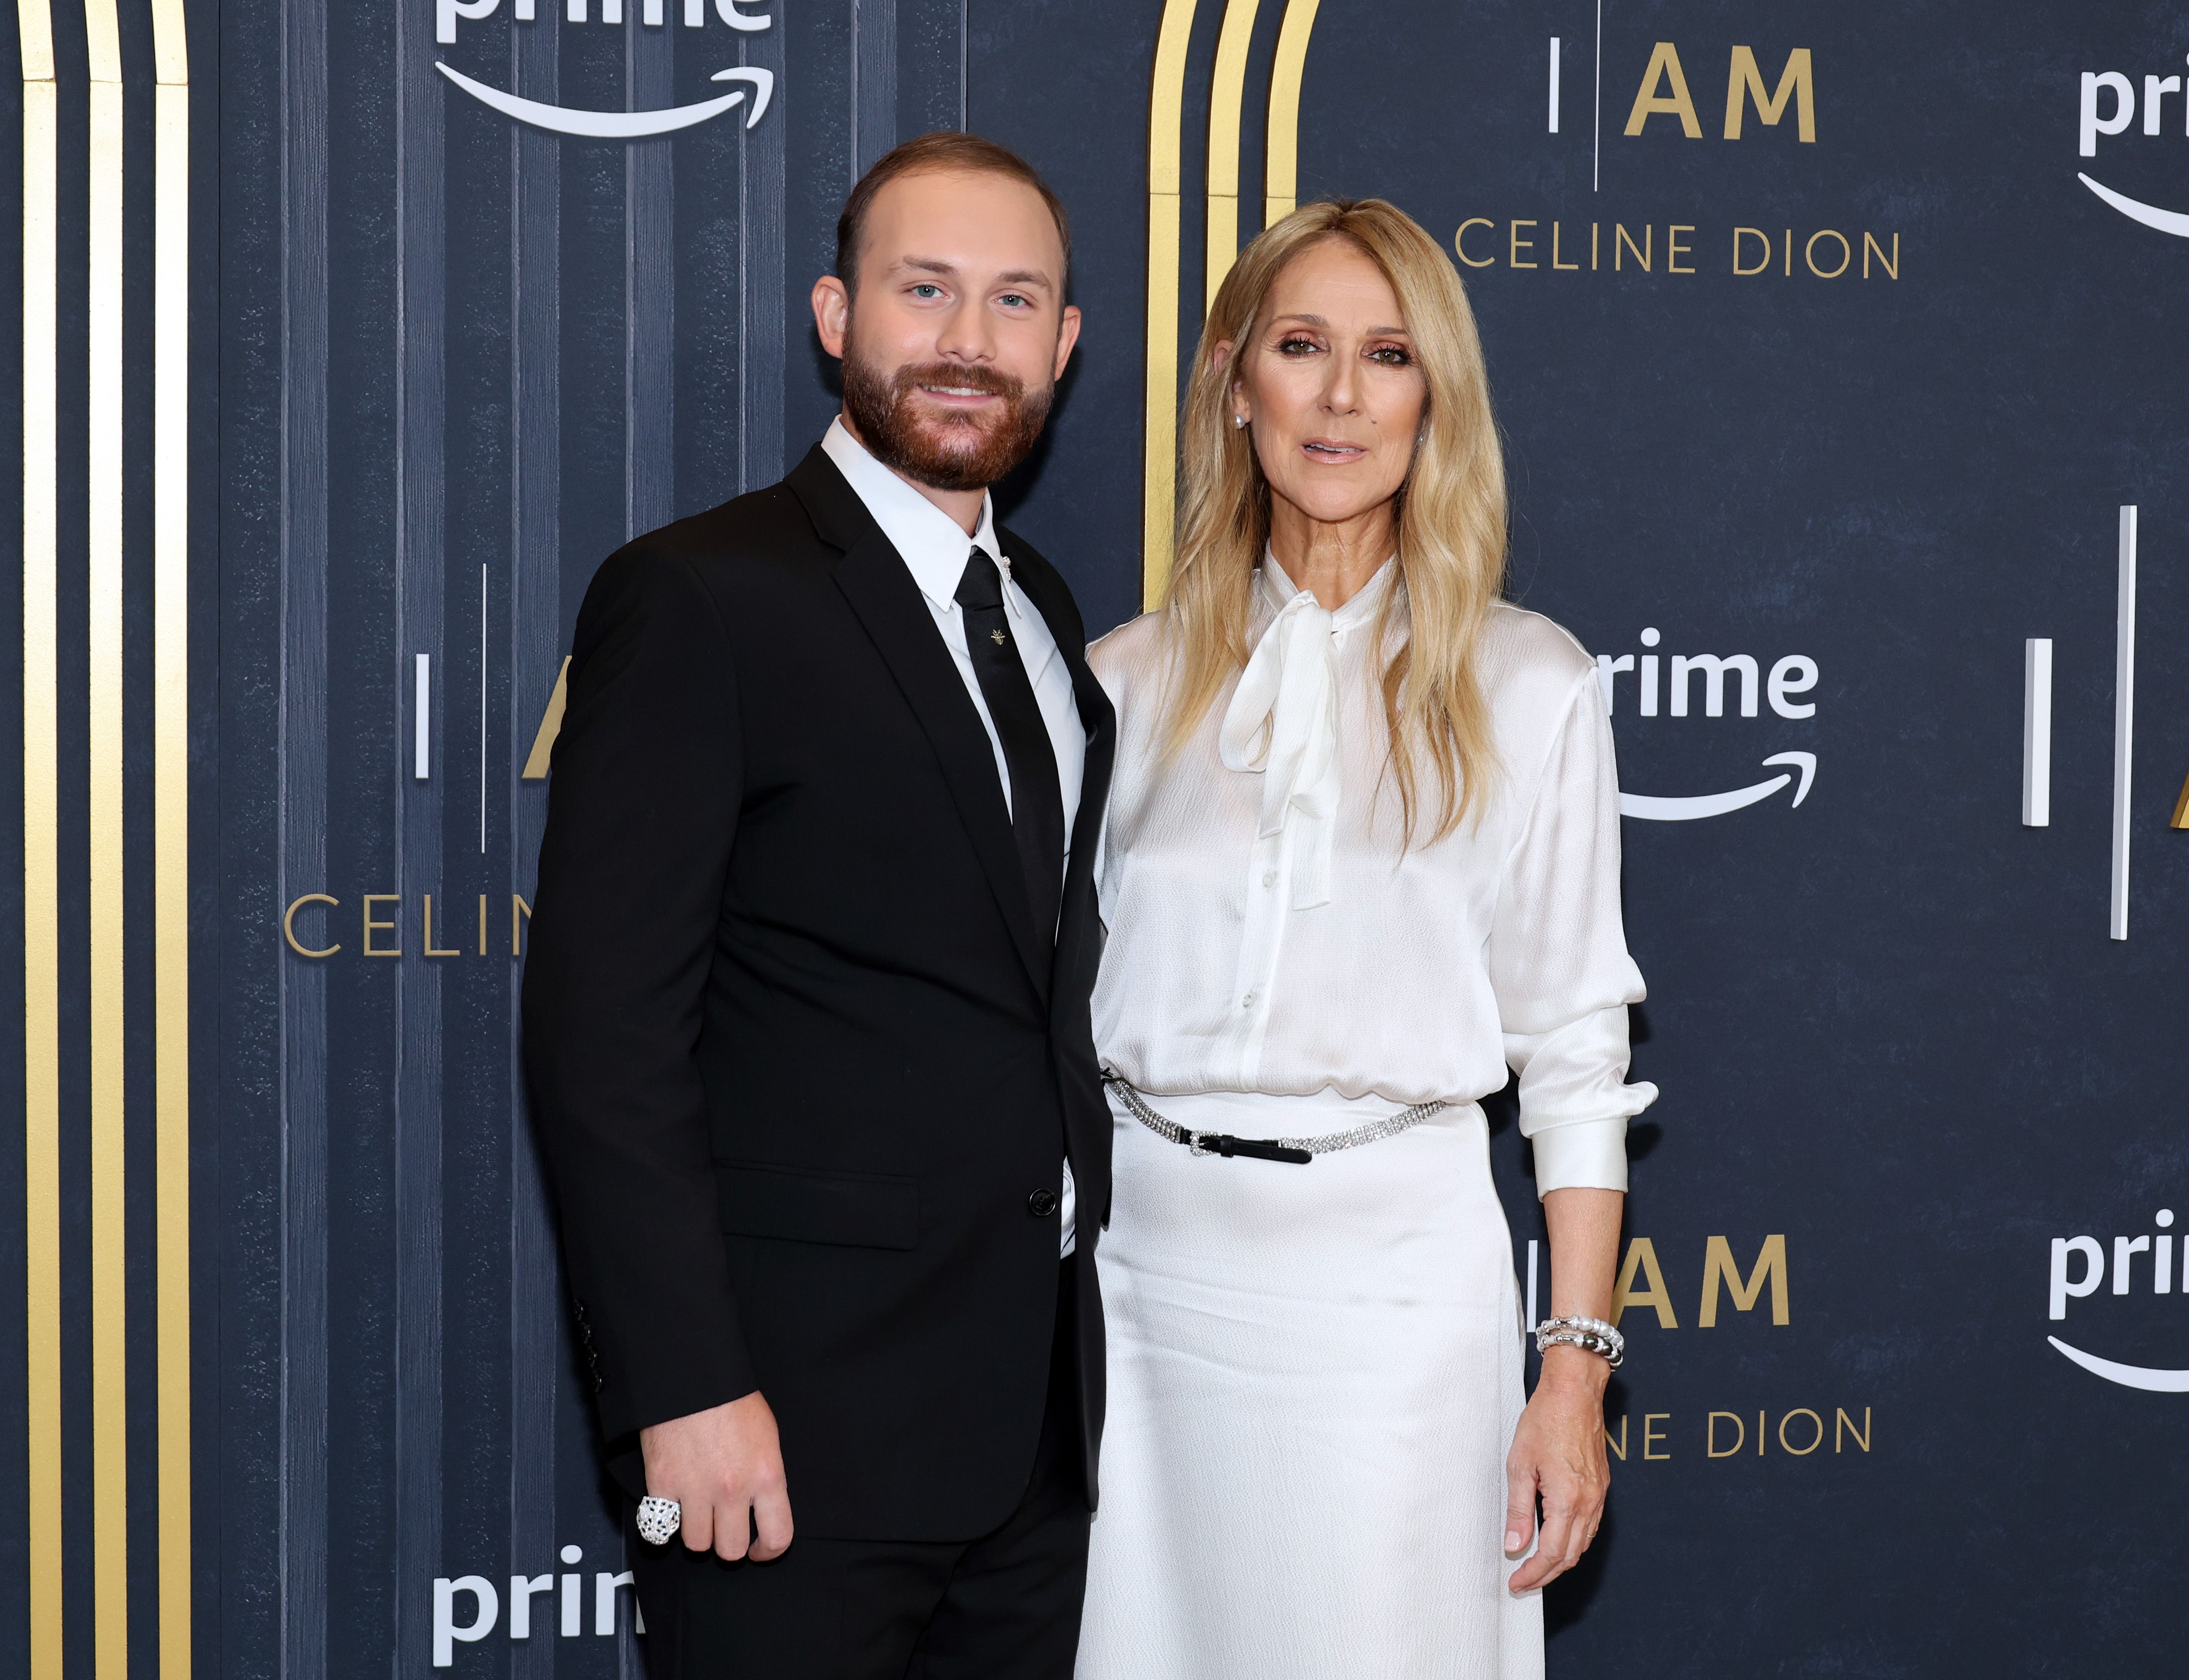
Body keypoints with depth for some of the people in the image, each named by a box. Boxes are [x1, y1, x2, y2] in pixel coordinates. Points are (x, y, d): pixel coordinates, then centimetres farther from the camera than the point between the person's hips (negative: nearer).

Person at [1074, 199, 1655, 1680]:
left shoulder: (1526, 688, 0)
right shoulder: (1133, 681, 7)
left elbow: (1575, 1043, 0)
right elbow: (1065, 996, 11)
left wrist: (1578, 1370, -5)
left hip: (1393, 1264, -2)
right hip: (1148, 1261, 2)